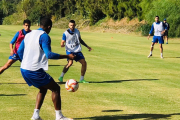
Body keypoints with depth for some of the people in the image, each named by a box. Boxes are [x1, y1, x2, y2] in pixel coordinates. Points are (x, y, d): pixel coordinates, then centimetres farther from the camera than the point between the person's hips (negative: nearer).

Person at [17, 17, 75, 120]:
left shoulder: (29, 35, 15)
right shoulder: (44, 36, -10)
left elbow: (20, 51, 19)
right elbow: (49, 54, -18)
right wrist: (67, 56, -13)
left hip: (24, 69, 8)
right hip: (35, 71, -8)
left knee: (43, 89, 24)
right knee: (55, 88, 4)